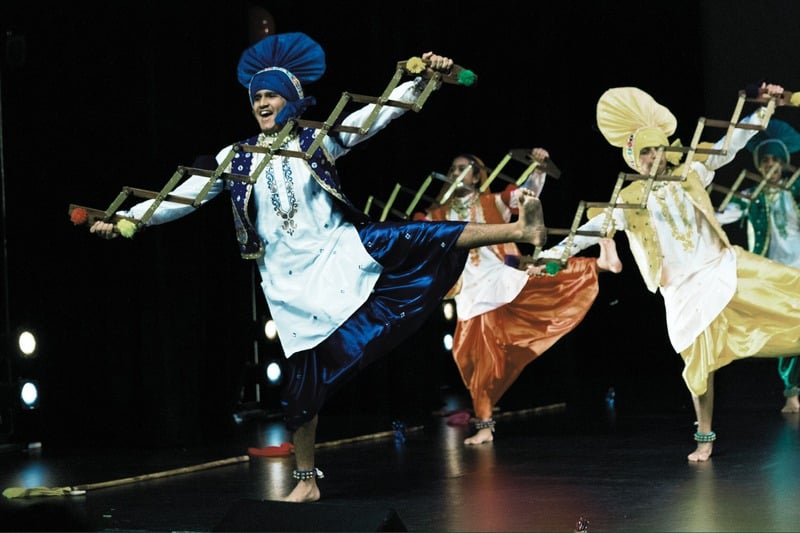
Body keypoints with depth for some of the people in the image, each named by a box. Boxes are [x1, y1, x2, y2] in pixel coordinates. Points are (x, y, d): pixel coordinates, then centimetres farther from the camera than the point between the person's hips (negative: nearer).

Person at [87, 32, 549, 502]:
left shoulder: (319, 140, 0)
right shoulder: (237, 159, 3)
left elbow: (381, 112, -8)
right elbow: (184, 196, 1)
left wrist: (423, 79, -23)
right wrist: (126, 219, -10)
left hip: (341, 251, -1)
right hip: (292, 281, 1)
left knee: (421, 243, -22)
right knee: (305, 377, 3)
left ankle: (520, 230, -22)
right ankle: (307, 481, 13)